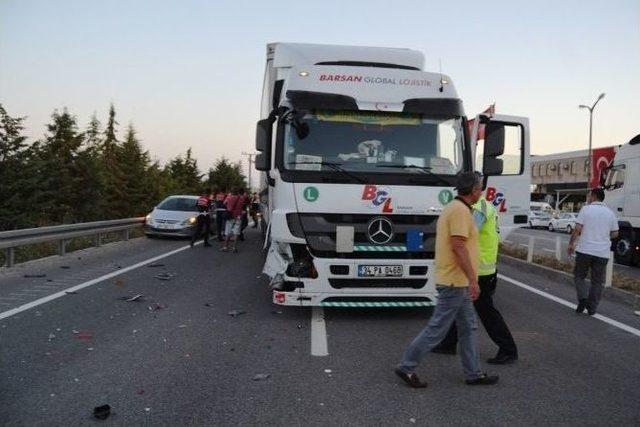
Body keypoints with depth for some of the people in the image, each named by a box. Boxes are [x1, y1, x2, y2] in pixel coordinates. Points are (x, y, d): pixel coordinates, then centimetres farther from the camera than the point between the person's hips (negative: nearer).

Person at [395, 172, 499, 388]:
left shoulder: (452, 208, 14)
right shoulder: (460, 210, -17)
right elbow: (459, 247, -24)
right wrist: (473, 279, -22)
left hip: (457, 282, 11)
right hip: (455, 281, -11)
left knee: (469, 328, 15)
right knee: (437, 328, -3)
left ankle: (473, 373, 24)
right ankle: (406, 367, 7)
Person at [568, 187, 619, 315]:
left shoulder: (586, 209, -4)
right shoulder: (610, 213, 7)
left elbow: (577, 229, -11)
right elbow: (615, 234, 10)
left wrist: (571, 244, 0)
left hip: (585, 250, -3)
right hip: (602, 252, 3)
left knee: (579, 276, 12)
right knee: (597, 281, 10)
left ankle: (583, 297, -9)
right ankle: (592, 308, 10)